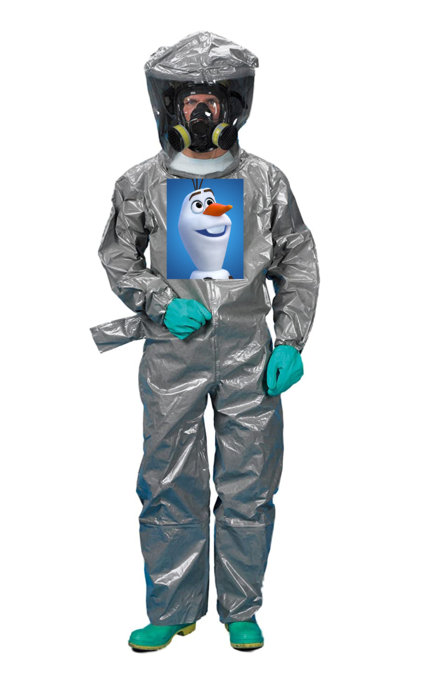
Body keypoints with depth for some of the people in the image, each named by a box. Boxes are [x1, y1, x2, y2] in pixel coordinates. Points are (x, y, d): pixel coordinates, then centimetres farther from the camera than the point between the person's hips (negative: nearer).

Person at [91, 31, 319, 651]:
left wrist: (290, 343, -1)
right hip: (172, 351, 0)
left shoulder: (265, 181, 3)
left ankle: (241, 611, 23)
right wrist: (162, 302, -7)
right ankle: (173, 612, 21)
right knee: (169, 484, 5)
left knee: (248, 485, 6)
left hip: (249, 353, 1)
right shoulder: (142, 184, 2)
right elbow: (119, 258, 11)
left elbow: (299, 264, 9)